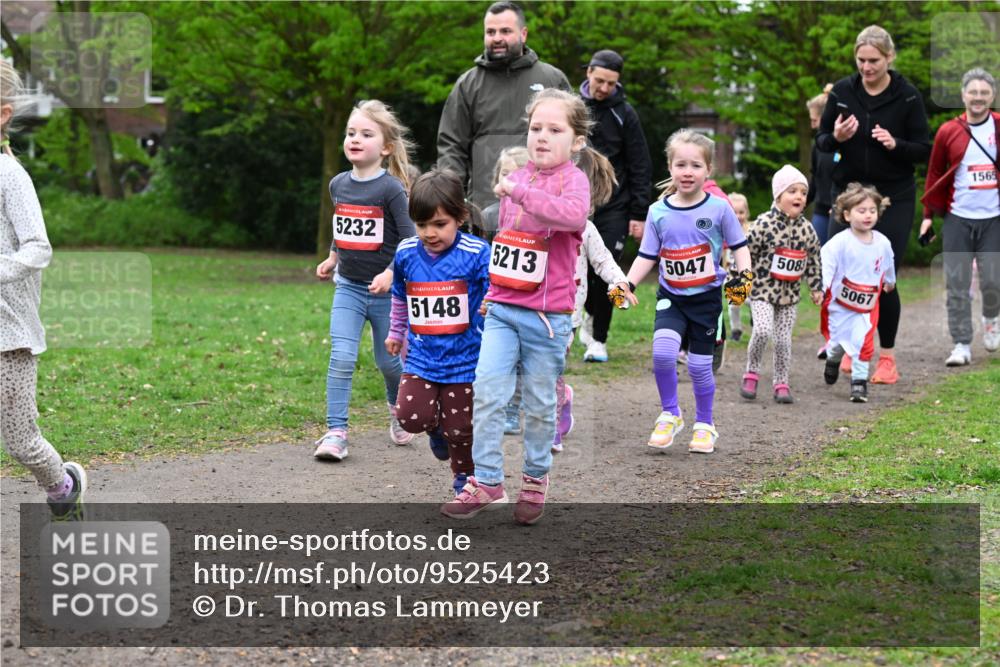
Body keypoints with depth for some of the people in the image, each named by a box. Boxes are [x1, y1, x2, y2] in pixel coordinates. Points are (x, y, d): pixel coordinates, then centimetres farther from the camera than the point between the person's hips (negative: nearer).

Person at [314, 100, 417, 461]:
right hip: (348, 287, 3)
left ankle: (398, 408, 41)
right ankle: (335, 432, -11)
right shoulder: (338, 185, 4)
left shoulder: (391, 189, -13)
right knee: (341, 358, -11)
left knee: (388, 361, 11)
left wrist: (391, 273, -25)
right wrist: (332, 258, 16)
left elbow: (411, 239, -15)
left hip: (385, 290, -3)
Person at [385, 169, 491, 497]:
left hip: (464, 358, -3)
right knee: (411, 417, -14)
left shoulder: (477, 254, -13)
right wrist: (396, 333, 29)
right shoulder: (406, 253, 0)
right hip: (422, 356, 3)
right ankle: (436, 427, 22)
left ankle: (463, 474, 32)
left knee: (459, 428, 3)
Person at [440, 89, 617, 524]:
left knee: (539, 403, 7)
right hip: (502, 309, 5)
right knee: (486, 393, -6)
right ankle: (487, 482, -1)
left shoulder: (572, 179, -8)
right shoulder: (515, 178, 11)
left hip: (547, 316, -5)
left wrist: (520, 192, -31)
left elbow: (574, 214, -32)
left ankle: (535, 480, 24)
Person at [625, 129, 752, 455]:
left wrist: (744, 275, -14)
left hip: (706, 297, -1)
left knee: (699, 365, 3)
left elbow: (739, 246, 2)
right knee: (663, 352, -21)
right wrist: (626, 284, -10)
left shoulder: (719, 208, -7)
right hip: (671, 297, 1)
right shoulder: (658, 212, -3)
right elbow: (647, 256, 3)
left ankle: (704, 425, 25)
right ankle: (669, 415, 1)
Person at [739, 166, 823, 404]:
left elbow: (813, 261, 14)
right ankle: (751, 372, 1)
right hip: (762, 288, -4)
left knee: (784, 339, 5)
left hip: (790, 294, 4)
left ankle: (781, 383, 17)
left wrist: (816, 287, 13)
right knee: (763, 330, -20)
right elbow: (746, 252, -8)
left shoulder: (807, 229, 3)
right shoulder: (764, 223, -12)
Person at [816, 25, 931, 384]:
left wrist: (895, 145, -23)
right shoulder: (842, 92, -1)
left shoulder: (907, 97, -7)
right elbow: (821, 141, 6)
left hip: (894, 197, -2)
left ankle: (887, 356, 10)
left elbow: (924, 149, -3)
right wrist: (836, 137, -17)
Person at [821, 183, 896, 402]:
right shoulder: (839, 243, -19)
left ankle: (859, 381, 0)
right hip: (839, 303, -2)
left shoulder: (883, 243, -3)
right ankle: (833, 360, 48)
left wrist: (889, 282, 35)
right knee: (837, 341, 14)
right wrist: (819, 290, -39)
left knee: (863, 342, -14)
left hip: (867, 306, 2)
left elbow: (888, 267, 17)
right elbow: (825, 263, -26)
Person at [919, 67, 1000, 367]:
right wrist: (928, 215, 8)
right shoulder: (948, 132, 1)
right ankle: (962, 345, 7)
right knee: (957, 285, -1)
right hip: (957, 219, 0)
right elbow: (935, 174, 8)